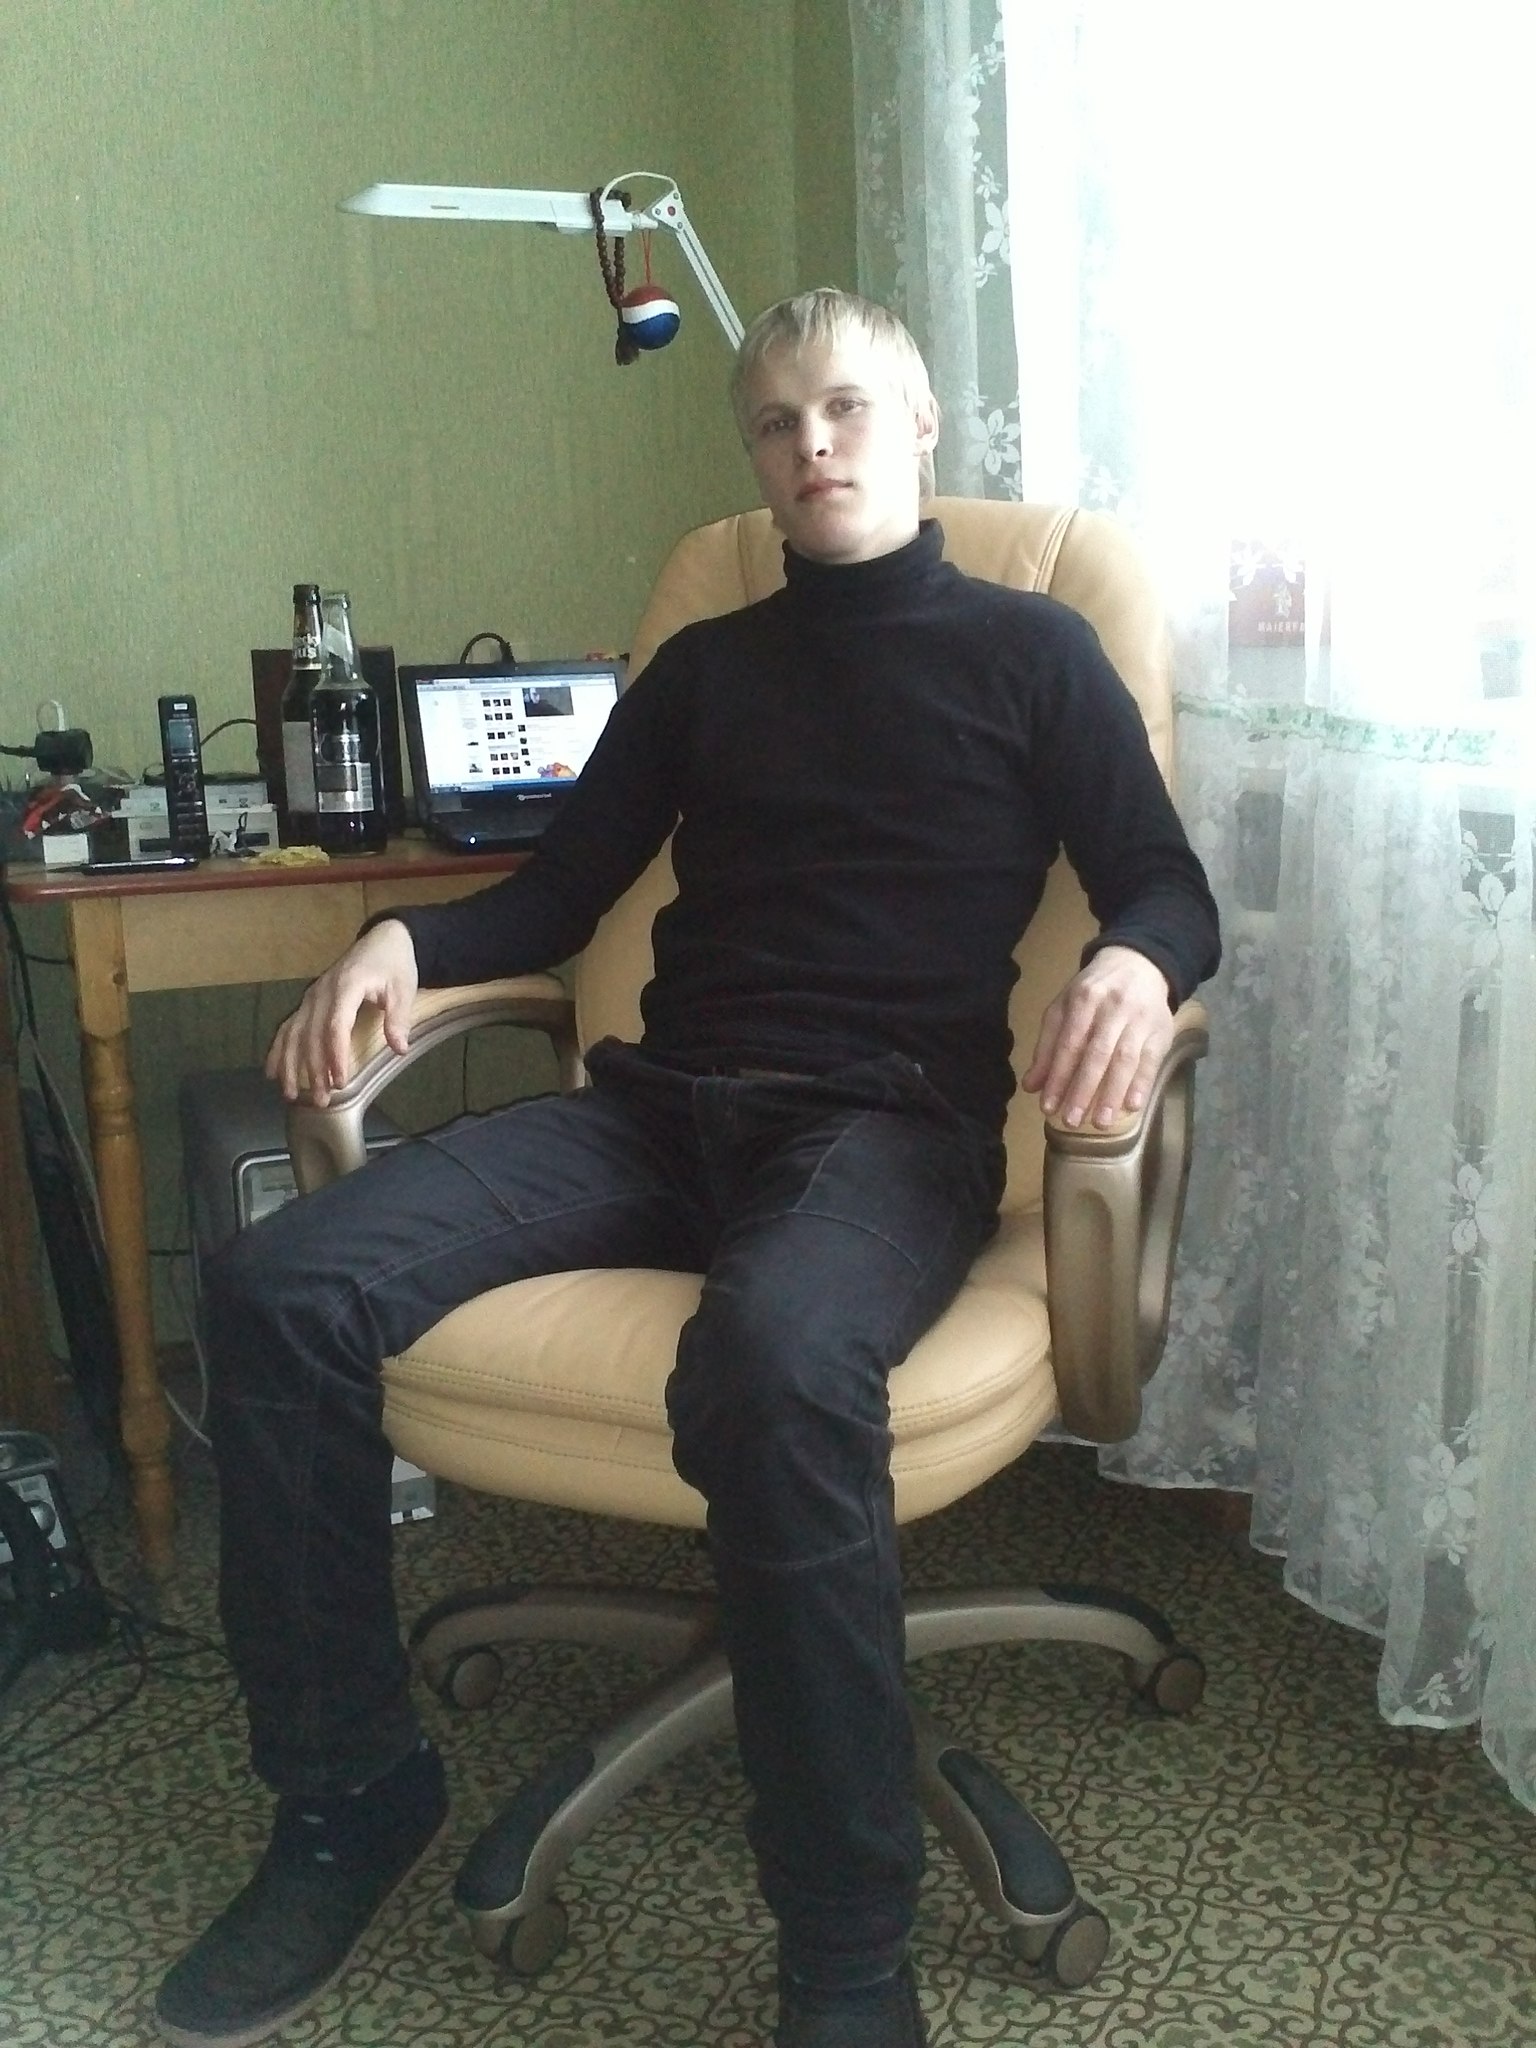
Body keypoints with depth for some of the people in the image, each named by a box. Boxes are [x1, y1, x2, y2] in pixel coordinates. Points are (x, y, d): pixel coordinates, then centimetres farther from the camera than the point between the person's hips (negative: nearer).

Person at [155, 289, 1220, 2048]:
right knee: (280, 1291, -18)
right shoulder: (703, 666, 24)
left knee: (777, 1362, -40)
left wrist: (1133, 968, -18)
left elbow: (1172, 898, 7)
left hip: (891, 1119, -4)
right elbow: (558, 893, 21)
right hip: (660, 1105, 5)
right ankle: (346, 1795, -2)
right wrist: (403, 941, 1)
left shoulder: (1028, 651, 13)